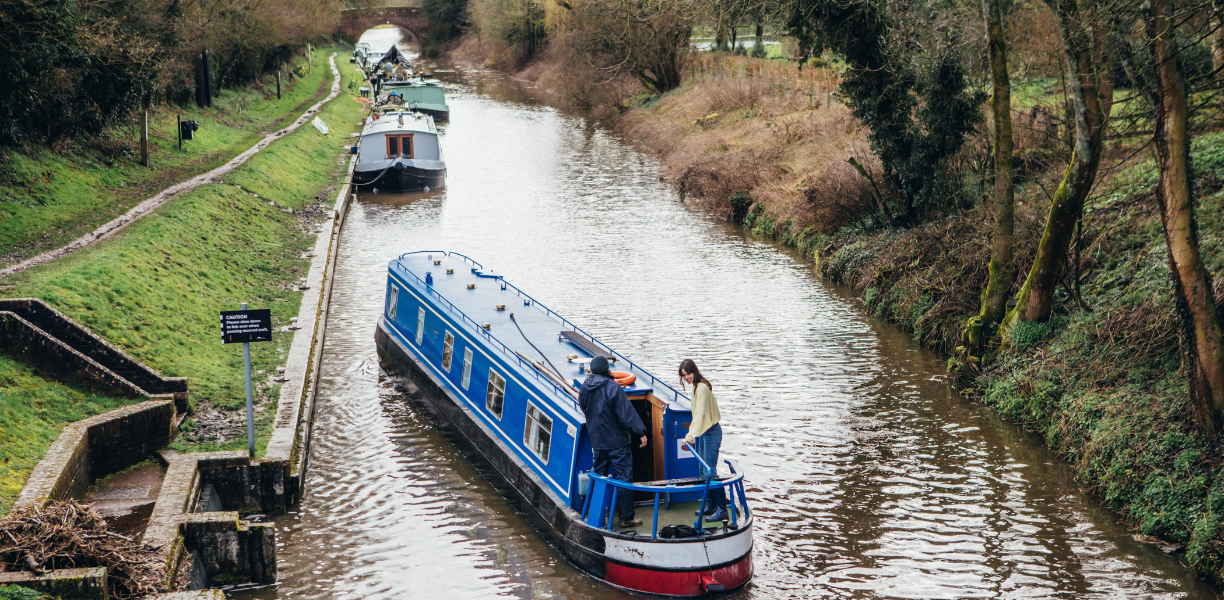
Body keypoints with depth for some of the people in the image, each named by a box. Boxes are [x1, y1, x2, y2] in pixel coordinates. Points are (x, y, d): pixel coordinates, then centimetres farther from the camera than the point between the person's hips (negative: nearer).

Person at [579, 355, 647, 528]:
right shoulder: (612, 387, -17)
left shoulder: (584, 388, 2)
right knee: (624, 478, -1)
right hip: (617, 441, -6)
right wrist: (640, 432, -14)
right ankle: (626, 518, 0)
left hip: (597, 441, 6)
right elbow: (627, 413, -18)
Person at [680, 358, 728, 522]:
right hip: (704, 432, 10)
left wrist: (691, 434, -36)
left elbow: (700, 412, -29)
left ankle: (722, 509, -8)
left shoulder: (702, 387, -20)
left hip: (711, 432, -10)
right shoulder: (696, 386, 11)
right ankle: (711, 505, 22)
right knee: (703, 470, 14)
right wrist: (692, 432, 19)